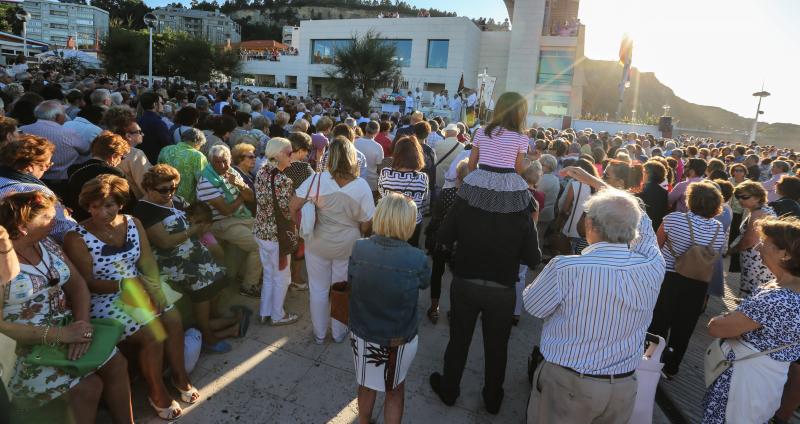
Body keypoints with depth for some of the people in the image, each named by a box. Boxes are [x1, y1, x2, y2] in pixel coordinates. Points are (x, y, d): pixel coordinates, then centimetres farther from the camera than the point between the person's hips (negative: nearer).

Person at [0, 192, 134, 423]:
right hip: (28, 346, -6)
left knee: (116, 364, -6)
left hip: (67, 329, 6)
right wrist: (59, 334, -25)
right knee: (88, 386, -18)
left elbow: (77, 285, 2)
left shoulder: (47, 244, 4)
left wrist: (83, 324, -15)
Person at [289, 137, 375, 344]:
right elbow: (366, 223, -10)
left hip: (317, 244, 0)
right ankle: (339, 333, 38)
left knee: (318, 289, 19)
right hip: (347, 246, 0)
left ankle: (319, 334, 36)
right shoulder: (362, 186, -18)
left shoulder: (317, 180, -19)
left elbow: (293, 207, -15)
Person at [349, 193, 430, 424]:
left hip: (362, 335, 3)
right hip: (399, 340, -2)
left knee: (366, 387, 28)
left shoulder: (358, 249, -19)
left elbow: (351, 280, -3)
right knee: (395, 391, 25)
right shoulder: (417, 259, -25)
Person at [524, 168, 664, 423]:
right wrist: (593, 181, 14)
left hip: (566, 383, -3)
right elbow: (639, 221, 5)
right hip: (623, 389, 4)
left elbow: (533, 306, -8)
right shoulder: (653, 267, -15)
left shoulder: (565, 268, -28)